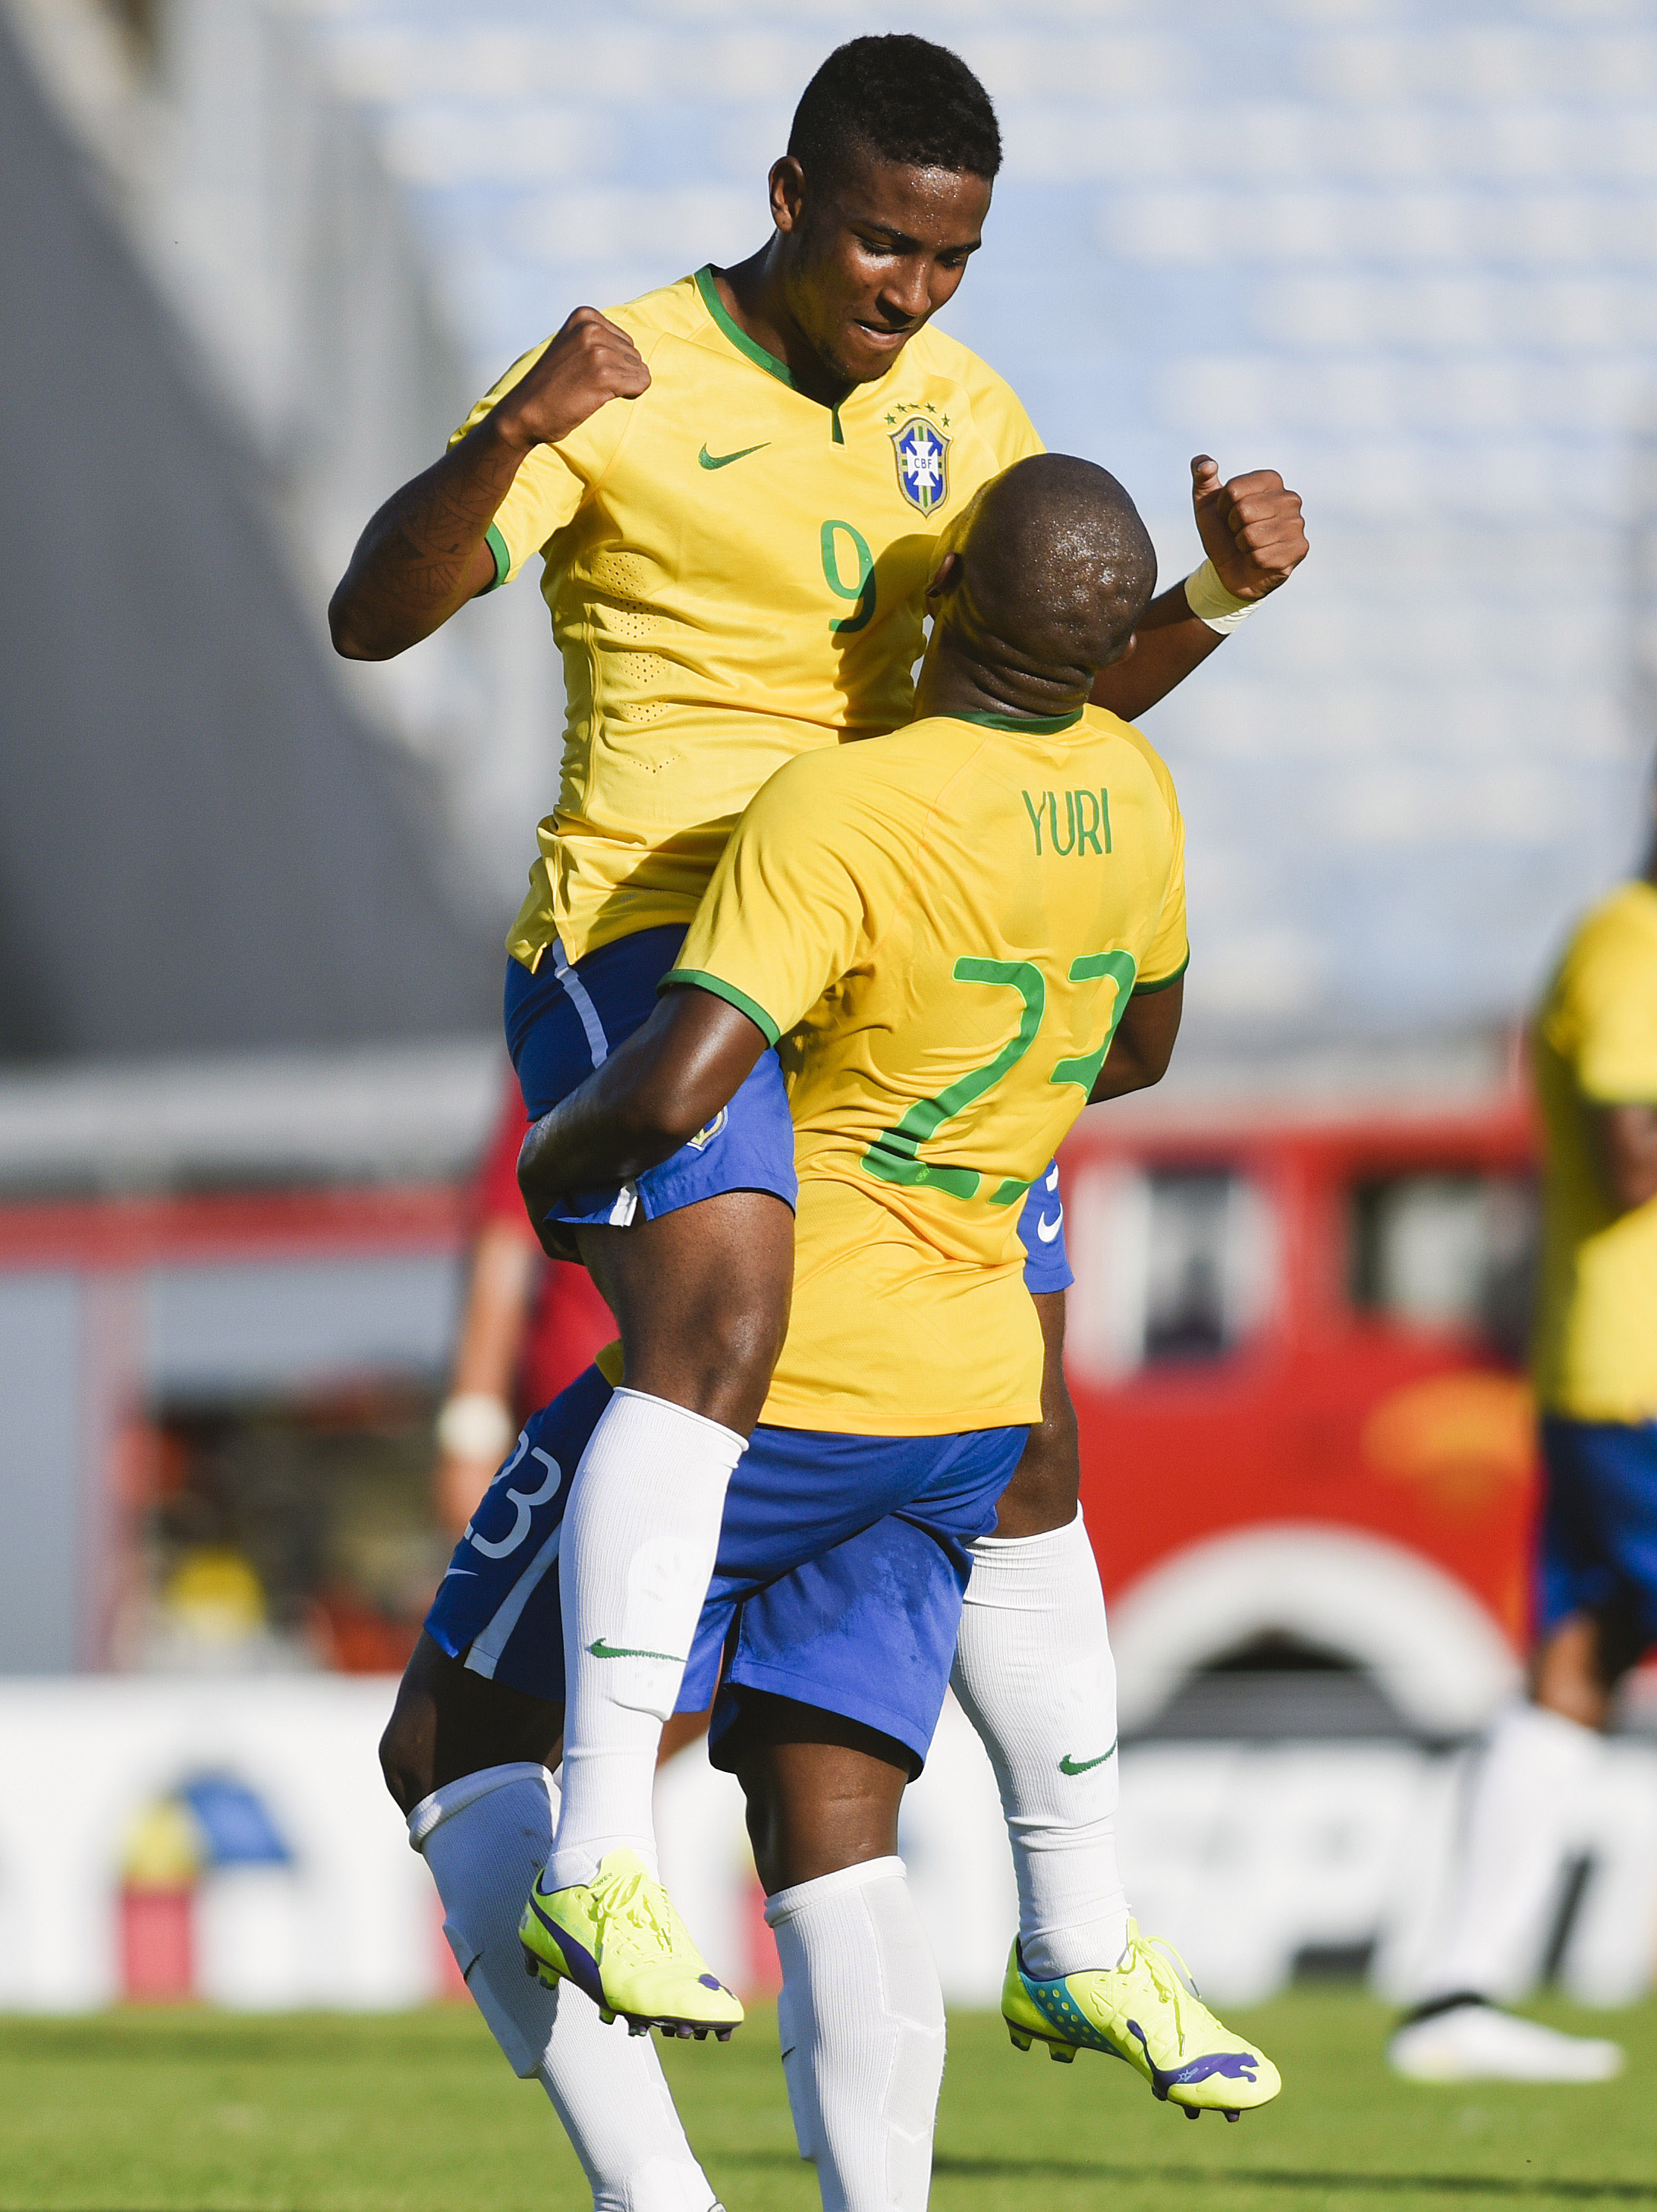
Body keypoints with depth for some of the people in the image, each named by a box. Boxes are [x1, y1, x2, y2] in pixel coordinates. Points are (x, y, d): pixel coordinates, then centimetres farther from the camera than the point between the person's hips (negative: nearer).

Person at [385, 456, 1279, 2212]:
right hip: (968, 1393, 7)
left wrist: (557, 1156, -8)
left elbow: (676, 1089, -29)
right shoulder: (1132, 797, 3)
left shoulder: (841, 812, -22)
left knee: (444, 1737, 4)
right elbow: (1138, 1049, 22)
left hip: (775, 1383, -7)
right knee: (827, 1836, 7)